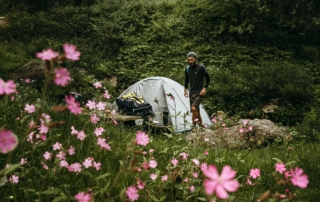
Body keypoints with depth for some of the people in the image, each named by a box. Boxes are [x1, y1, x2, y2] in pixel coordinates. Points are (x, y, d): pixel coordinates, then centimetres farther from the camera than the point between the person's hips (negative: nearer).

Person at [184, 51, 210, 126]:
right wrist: (185, 89, 12)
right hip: (192, 93, 6)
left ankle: (194, 125, -15)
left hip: (199, 93, -6)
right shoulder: (187, 69, 6)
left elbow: (208, 78, -4)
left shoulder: (201, 67, -10)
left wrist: (204, 88, -12)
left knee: (194, 108, -24)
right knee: (196, 111, 9)